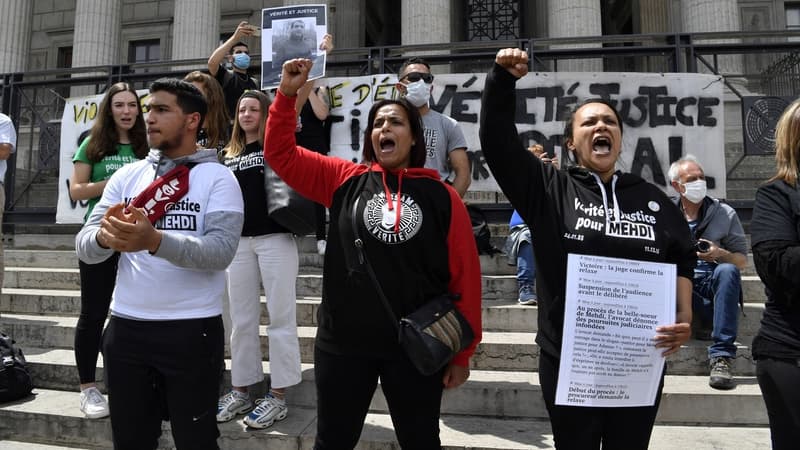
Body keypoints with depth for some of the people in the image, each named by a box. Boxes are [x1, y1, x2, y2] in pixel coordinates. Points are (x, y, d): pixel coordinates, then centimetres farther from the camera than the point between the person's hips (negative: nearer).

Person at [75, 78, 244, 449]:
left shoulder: (218, 178, -6)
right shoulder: (127, 175, 7)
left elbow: (222, 250, -19)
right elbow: (84, 246, 0)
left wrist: (155, 241, -34)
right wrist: (105, 237, -23)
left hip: (192, 330, -4)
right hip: (125, 327, 4)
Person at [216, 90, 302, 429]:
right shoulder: (229, 154, 15)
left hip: (275, 238, -5)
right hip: (239, 241, 5)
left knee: (280, 317, -1)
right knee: (241, 320, 11)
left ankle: (277, 396, 9)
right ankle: (240, 391, 24)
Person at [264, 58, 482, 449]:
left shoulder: (442, 196, -2)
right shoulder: (344, 180, 2)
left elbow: (465, 276, -2)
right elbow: (280, 153, 3)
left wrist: (462, 352, 0)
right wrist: (287, 93, -9)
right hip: (342, 343, 1)